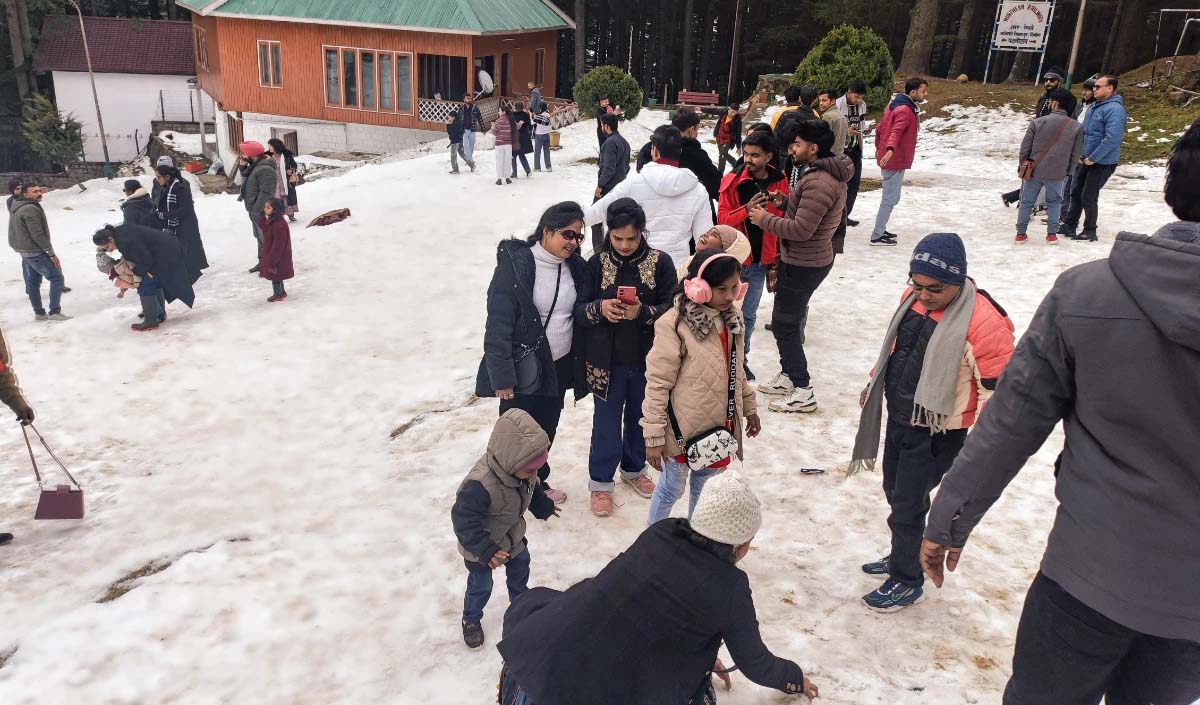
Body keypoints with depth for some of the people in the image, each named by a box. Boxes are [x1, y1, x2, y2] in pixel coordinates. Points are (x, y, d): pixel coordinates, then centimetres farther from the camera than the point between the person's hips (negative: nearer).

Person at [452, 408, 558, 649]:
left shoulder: (523, 468, -20)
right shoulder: (480, 485, -45)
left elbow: (533, 489, 4)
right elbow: (465, 521, -40)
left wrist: (544, 507, 20)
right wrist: (486, 550, -41)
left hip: (512, 535, 7)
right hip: (482, 547, -7)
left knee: (520, 565, 27)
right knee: (481, 586, 12)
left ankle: (520, 598, 56)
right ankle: (471, 620, 40)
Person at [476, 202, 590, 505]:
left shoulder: (575, 267, 1)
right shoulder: (515, 265, -17)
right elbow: (498, 325, -18)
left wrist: (580, 366, 5)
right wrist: (502, 376, -19)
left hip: (559, 366, 6)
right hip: (524, 369, -6)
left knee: (546, 431, 19)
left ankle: (536, 483, 39)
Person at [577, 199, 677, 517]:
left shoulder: (660, 263, -7)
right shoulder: (597, 263, -6)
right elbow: (578, 309, -4)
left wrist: (643, 312, -26)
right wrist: (598, 308, -26)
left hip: (647, 360, 1)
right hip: (607, 362, -1)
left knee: (640, 418, 18)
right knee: (606, 422, 9)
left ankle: (633, 469, 41)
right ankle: (601, 481, 26)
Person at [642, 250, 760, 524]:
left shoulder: (733, 318, 0)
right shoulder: (674, 324, -22)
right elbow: (657, 384, -18)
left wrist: (750, 407, 19)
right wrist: (654, 437, -16)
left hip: (719, 426, 6)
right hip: (684, 428, -6)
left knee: (705, 486, 23)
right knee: (672, 488, 14)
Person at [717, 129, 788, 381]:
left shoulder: (779, 182, -1)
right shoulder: (732, 180, -9)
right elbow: (722, 219, -10)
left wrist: (776, 257, 7)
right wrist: (746, 210, -28)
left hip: (760, 261, 3)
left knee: (749, 314, 14)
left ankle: (741, 359, 28)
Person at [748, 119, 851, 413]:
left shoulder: (818, 183, -26)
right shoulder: (831, 175, 8)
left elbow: (801, 229, -27)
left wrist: (764, 219, -15)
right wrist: (787, 201, 3)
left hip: (803, 265, -10)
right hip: (813, 259, 10)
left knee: (784, 325, -1)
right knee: (790, 320, 21)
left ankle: (803, 391, 6)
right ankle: (788, 376, 34)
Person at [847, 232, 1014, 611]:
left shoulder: (985, 322, -25)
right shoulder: (913, 297, -2)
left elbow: (996, 391, -20)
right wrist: (875, 382, 23)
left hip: (936, 432, -7)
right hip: (899, 417, 7)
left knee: (908, 504, 2)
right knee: (895, 492, 19)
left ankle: (907, 582, 21)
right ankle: (902, 557, 41)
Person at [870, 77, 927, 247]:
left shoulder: (895, 105, 12)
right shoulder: (905, 111, -18)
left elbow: (880, 128, 21)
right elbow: (896, 132, -35)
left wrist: (878, 147, 35)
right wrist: (890, 149, -52)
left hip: (891, 159, 10)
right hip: (895, 161, -10)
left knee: (890, 197, 18)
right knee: (890, 198, -5)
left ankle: (880, 230, 25)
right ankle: (877, 236, -2)